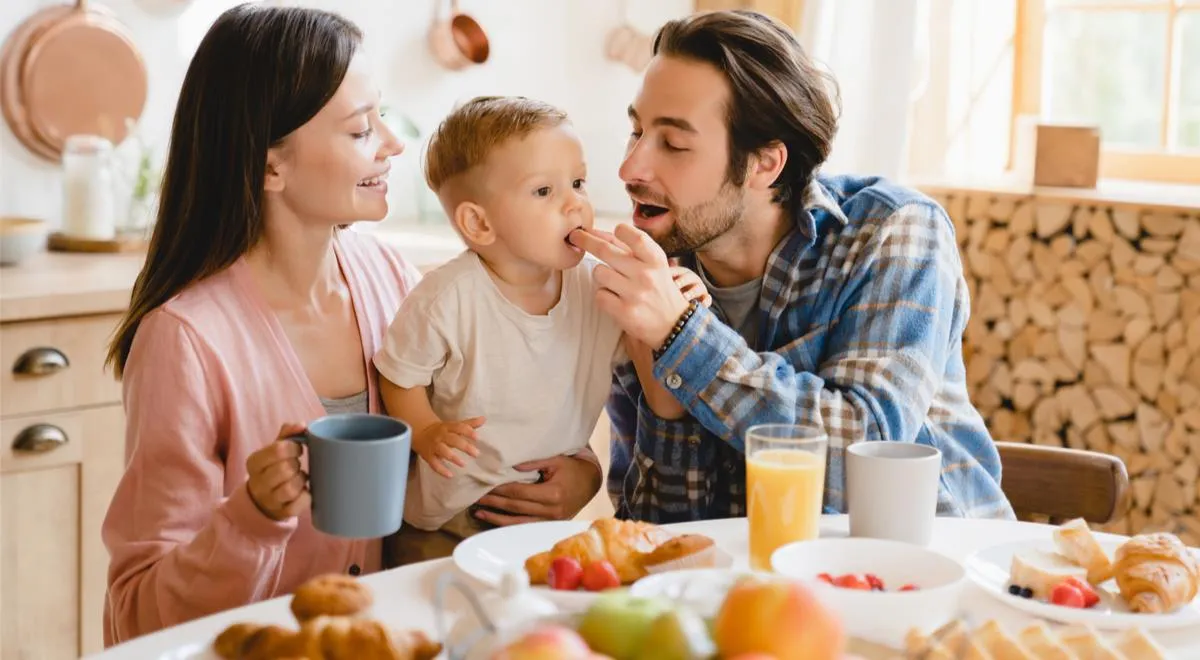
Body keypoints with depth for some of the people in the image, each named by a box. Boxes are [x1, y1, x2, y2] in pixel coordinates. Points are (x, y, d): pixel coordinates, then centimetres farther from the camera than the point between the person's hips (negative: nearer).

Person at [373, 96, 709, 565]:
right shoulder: (449, 298, -20)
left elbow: (662, 400, -5)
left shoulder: (600, 289, -8)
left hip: (552, 503, 3)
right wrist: (426, 433, -23)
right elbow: (400, 377, -6)